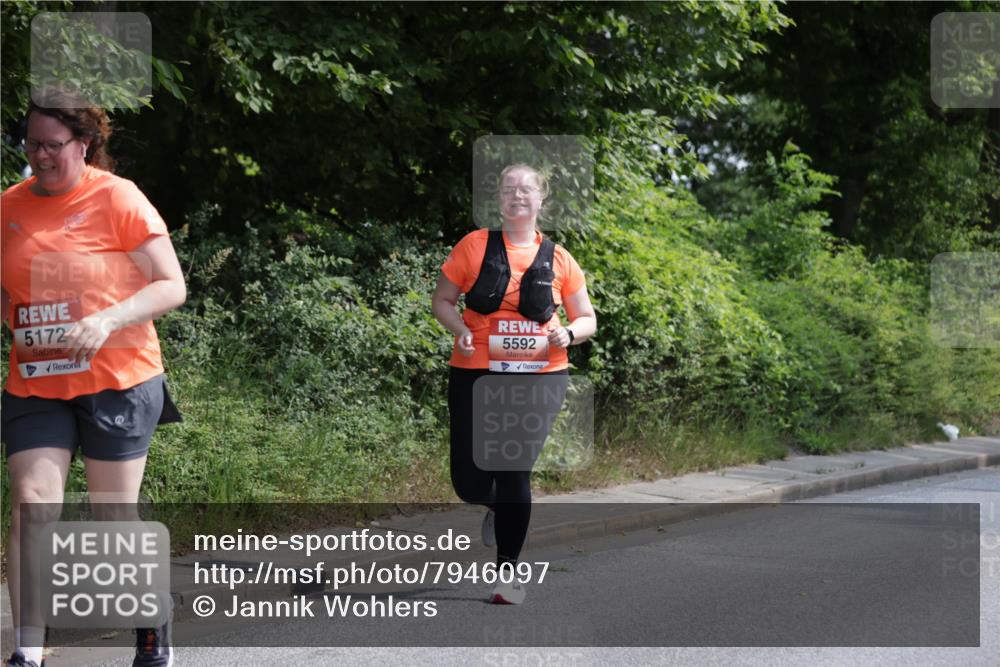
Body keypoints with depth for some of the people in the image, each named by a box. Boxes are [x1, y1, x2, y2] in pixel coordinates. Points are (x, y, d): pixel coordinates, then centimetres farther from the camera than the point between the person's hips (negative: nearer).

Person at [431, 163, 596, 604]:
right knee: (469, 482, 3)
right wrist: (461, 331, -12)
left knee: (515, 472, -7)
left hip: (540, 375, 0)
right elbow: (441, 300, 8)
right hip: (475, 374, 0)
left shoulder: (557, 259, 6)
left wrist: (568, 333, -10)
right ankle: (497, 508, 40)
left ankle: (508, 571, 9)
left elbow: (587, 319, 13)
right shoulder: (474, 246, 2)